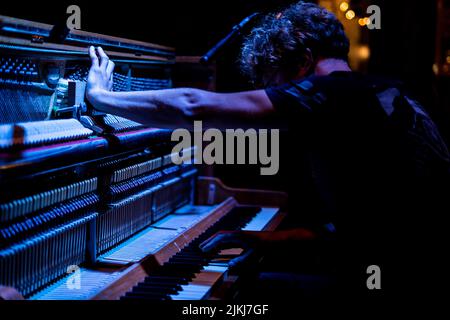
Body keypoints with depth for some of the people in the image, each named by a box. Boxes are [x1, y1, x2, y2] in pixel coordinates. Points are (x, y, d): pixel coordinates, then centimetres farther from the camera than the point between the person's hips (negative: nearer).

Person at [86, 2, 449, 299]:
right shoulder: (386, 94, 13)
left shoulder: (332, 93, -15)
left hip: (395, 284, -9)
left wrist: (101, 97, -4)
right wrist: (273, 240, 15)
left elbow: (193, 108, -17)